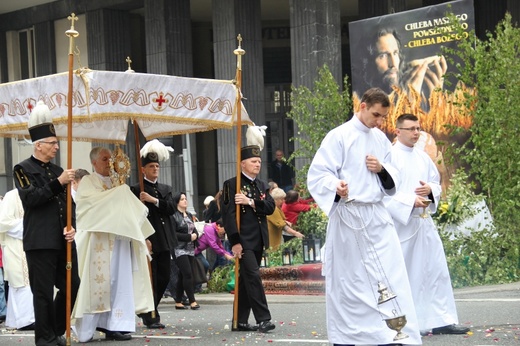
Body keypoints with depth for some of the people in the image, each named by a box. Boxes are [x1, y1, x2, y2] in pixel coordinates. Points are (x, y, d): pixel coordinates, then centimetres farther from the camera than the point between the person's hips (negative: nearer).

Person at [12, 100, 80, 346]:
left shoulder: (57, 170, 18)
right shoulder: (23, 169, -1)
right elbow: (30, 198, -16)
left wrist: (72, 227, 2)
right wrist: (58, 183, -20)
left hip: (64, 241, 7)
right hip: (40, 241, -7)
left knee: (71, 286, 9)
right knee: (43, 292, -3)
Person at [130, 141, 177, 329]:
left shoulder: (166, 189, 17)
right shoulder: (136, 190, -1)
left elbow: (172, 208, 2)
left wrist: (154, 200, -13)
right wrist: (144, 239, -15)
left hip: (164, 240, 6)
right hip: (148, 240, -6)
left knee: (164, 277, 6)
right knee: (151, 278, -5)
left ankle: (147, 310, 24)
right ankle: (151, 317, 2)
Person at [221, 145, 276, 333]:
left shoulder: (262, 185, 16)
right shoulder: (231, 184, -5)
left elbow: (270, 207, 2)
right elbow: (228, 214, -12)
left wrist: (251, 202, -14)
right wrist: (234, 241, -18)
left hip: (259, 240, 7)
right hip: (243, 240, -7)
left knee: (246, 279, 10)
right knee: (253, 276, -13)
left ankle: (240, 321, 14)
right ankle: (263, 319, -14)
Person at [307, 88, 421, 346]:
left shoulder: (381, 139, 13)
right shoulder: (339, 136, -7)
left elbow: (392, 179, 20)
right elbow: (317, 174, -11)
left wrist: (382, 169, -3)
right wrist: (336, 186, -32)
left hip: (377, 215, 5)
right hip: (347, 217, -5)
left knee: (392, 277, -2)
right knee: (347, 280, 1)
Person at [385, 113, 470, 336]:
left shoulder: (423, 157, 13)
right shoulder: (390, 156, -8)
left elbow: (436, 183, 18)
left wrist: (430, 189, -5)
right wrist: (411, 200, -21)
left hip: (423, 222, 7)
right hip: (399, 222, -7)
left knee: (436, 269, 4)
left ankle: (442, 320, 8)